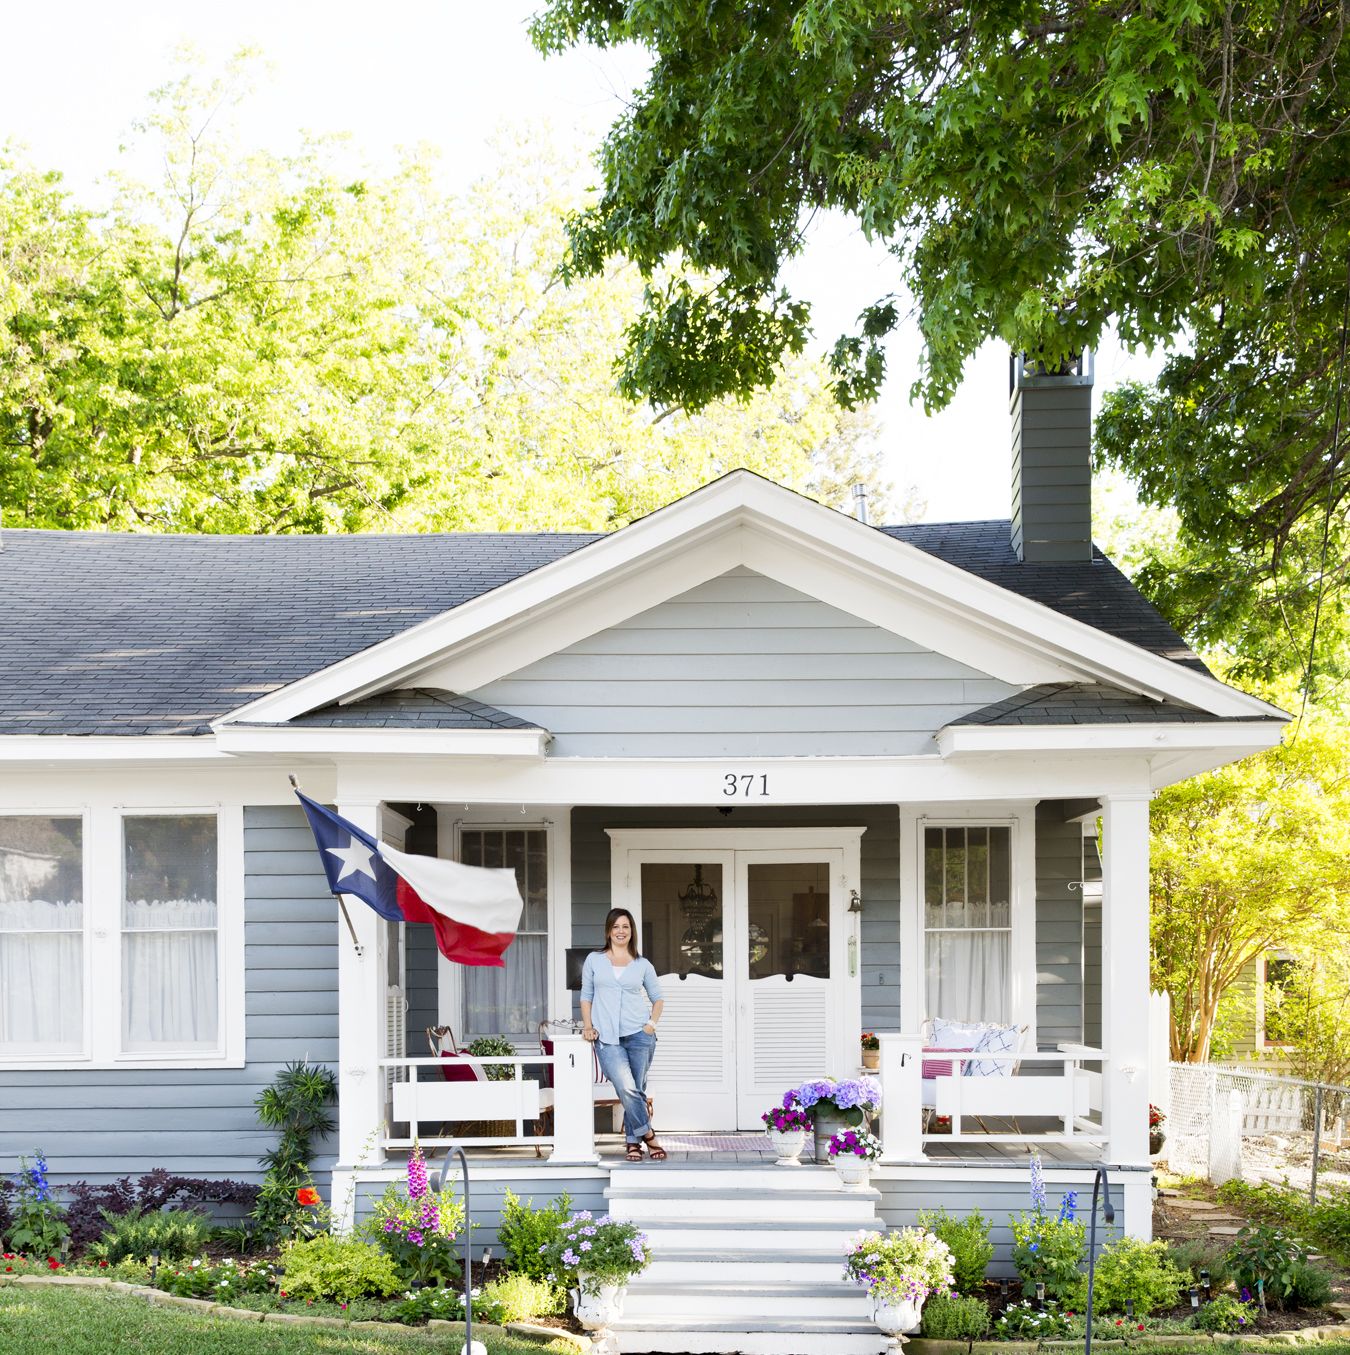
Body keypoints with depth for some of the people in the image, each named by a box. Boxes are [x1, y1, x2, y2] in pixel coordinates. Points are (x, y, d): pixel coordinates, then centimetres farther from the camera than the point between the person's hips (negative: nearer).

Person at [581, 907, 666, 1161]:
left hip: (639, 1035, 1)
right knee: (627, 1088, -18)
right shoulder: (594, 960, 9)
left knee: (636, 1091, 1)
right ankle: (647, 1135, -3)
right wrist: (588, 1025, 0)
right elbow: (586, 996, 12)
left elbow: (657, 998, 18)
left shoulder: (642, 965, 9)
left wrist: (652, 1023, 3)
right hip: (607, 1039, -1)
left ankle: (632, 1141, 15)